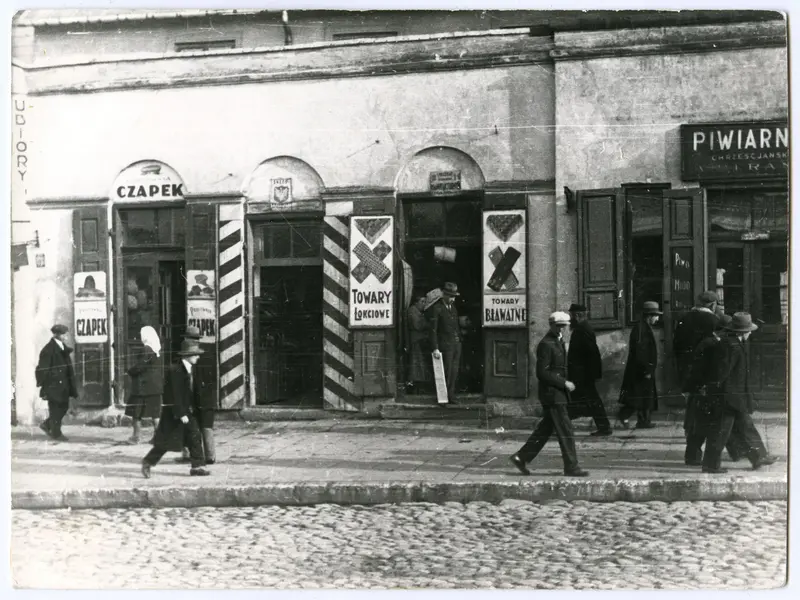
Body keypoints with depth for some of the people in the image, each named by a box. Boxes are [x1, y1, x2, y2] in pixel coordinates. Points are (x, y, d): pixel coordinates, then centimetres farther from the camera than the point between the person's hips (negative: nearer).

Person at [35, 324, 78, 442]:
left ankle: (47, 425, 30)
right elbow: (43, 369, -14)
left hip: (63, 384, 8)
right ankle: (56, 433, 12)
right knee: (55, 409, 1)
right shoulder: (48, 349, -14)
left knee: (64, 407, 13)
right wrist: (43, 386, -15)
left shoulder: (63, 347, 10)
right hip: (53, 384, -8)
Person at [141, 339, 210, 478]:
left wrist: (191, 409, 14)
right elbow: (175, 394, -23)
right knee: (165, 441, 0)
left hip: (186, 410, 8)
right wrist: (181, 414, -24)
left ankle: (197, 466, 5)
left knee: (195, 436, 2)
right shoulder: (175, 370, -20)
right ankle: (147, 462, 15)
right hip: (173, 411, -8)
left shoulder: (190, 369, 7)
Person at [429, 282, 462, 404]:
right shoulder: (437, 308, -9)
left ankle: (451, 396, 16)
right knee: (447, 372, -4)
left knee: (454, 372, 9)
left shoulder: (453, 307, 14)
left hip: (457, 344, 7)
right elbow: (433, 330, -12)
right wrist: (435, 348, -17)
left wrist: (460, 340, 9)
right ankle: (445, 397, 4)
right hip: (446, 345, -7)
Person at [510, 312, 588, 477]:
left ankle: (521, 457, 19)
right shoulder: (546, 344, -15)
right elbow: (541, 373, -20)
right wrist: (564, 383, -18)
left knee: (545, 429, 13)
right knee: (565, 431, -6)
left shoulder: (559, 341, 15)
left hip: (558, 394, 10)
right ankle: (571, 466, 1)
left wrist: (565, 383, 14)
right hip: (552, 395, -10)